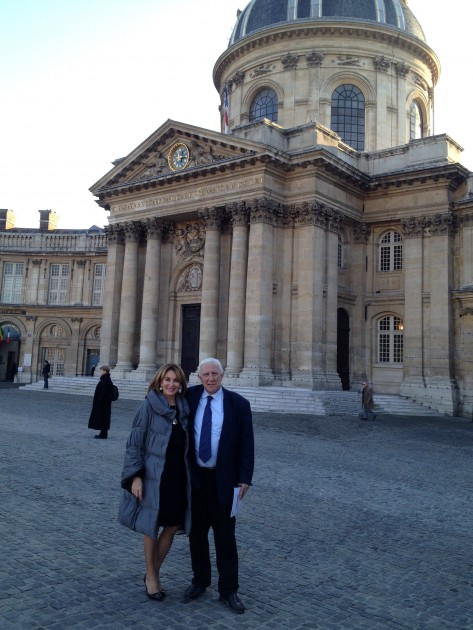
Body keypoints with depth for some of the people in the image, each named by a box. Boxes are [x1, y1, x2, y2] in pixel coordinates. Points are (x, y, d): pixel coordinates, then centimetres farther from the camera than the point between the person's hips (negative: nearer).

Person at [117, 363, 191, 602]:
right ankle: (151, 576, 29)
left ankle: (153, 573, 32)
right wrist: (135, 476, -15)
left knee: (172, 527, 11)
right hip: (154, 476, -5)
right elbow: (134, 444, -9)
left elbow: (187, 444, 11)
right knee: (152, 527, 9)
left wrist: (189, 476, 11)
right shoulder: (148, 406, -10)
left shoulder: (184, 408, 4)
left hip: (178, 476, 5)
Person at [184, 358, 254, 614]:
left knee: (225, 536, 6)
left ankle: (228, 590, 18)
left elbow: (247, 444, -4)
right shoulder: (190, 396, -1)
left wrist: (245, 478, -8)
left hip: (223, 479, -2)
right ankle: (200, 581, 32)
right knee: (196, 532, 14)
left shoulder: (238, 404, -6)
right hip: (194, 477, 3)